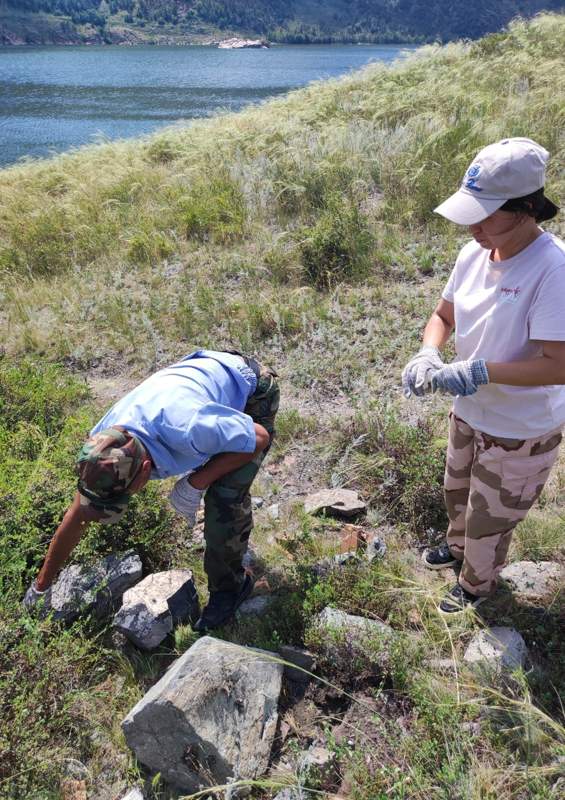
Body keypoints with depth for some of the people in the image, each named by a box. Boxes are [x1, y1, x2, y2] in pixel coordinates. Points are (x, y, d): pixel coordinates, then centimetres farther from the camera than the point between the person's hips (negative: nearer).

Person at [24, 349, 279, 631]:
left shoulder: (185, 429, -45)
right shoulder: (105, 441, -22)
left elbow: (260, 437, -26)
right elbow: (77, 518, -6)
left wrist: (195, 484, -27)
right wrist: (42, 584, 4)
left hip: (253, 391, -6)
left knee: (225, 495, -16)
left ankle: (228, 584, 8)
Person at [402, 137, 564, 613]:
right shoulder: (474, 254, -9)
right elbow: (444, 315, 4)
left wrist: (479, 371, -35)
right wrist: (428, 354, -16)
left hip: (519, 431, -6)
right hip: (469, 413, 7)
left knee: (489, 518, 17)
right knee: (458, 492, 31)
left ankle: (477, 583, 48)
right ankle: (459, 546, 62)